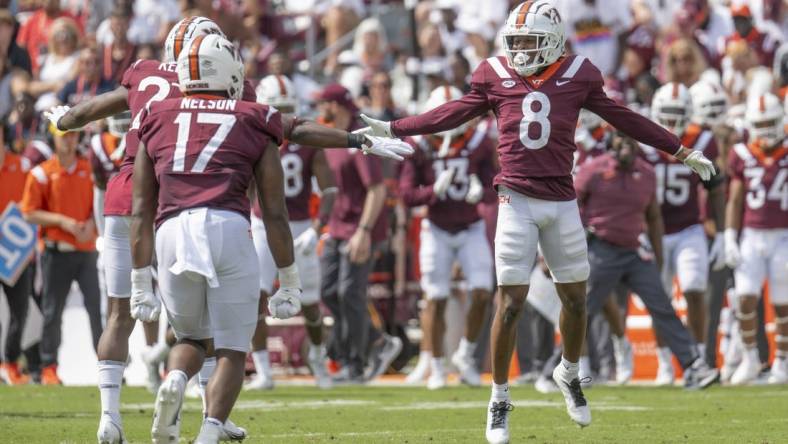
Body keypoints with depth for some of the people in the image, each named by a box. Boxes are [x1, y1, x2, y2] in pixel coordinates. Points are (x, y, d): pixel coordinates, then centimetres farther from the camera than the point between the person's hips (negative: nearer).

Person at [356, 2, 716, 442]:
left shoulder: (577, 76, 2)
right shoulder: (497, 76, 2)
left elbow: (623, 118, 11)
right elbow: (453, 114, 12)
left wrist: (682, 151, 15)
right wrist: (392, 129, 13)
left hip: (562, 203, 1)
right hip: (518, 201, -1)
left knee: (576, 298, 9)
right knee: (510, 302, -4)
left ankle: (569, 373, 35)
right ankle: (500, 399, 7)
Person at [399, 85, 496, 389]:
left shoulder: (479, 144, -6)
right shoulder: (419, 148, -9)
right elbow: (407, 195, -11)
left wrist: (481, 191, -26)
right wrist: (435, 190, -29)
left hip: (471, 229, 1)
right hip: (437, 230, -1)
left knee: (482, 293, -10)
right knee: (435, 299, -1)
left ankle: (465, 356, 11)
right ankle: (436, 368, 10)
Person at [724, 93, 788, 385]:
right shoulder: (743, 157, 3)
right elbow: (735, 201, 7)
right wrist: (730, 241, 0)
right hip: (751, 237, 1)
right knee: (746, 298, -10)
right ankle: (750, 358, 7)